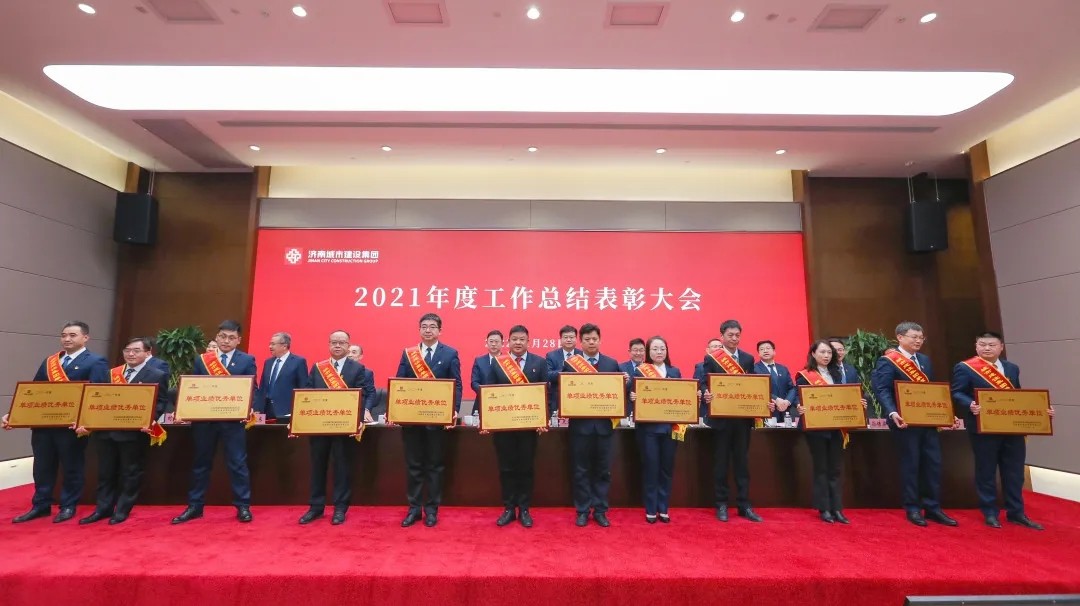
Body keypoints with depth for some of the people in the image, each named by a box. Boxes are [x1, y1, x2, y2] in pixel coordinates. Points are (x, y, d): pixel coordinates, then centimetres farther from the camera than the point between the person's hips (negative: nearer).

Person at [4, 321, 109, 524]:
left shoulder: (96, 362, -7)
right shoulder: (49, 362, 15)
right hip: (42, 422, 6)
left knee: (72, 467, 7)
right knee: (42, 467, 15)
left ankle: (68, 507, 20)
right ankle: (40, 506, 28)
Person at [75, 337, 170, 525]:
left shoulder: (157, 375, -3)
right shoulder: (111, 374, 14)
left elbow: (160, 402, -9)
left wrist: (150, 421, -25)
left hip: (134, 432, -5)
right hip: (106, 430, 6)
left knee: (130, 473, 5)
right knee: (105, 472, 14)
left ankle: (122, 511, 17)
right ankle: (103, 509, 26)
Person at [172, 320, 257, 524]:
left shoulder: (247, 360, 1)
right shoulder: (201, 360, 9)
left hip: (233, 419, -3)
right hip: (204, 418, 3)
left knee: (237, 463, 2)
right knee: (201, 463, 13)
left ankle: (243, 506, 10)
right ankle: (195, 506, 26)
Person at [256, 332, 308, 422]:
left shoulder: (299, 361, -3)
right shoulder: (268, 362, 16)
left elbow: (303, 388, -6)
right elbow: (262, 388, 17)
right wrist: (258, 409, 8)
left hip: (287, 412, -6)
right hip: (267, 410, 6)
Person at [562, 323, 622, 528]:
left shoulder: (612, 363, 6)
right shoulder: (570, 363, 1)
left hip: (604, 423, 2)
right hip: (580, 424, -1)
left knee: (603, 470, 10)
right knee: (581, 470, 8)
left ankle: (600, 511, 23)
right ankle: (583, 511, 21)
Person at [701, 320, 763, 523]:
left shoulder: (748, 358, 9)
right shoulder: (711, 358, -2)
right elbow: (704, 384, -7)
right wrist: (707, 395, -28)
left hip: (743, 417, 3)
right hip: (721, 417, -3)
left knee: (742, 461, 9)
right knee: (721, 461, 6)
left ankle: (744, 505, 18)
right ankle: (721, 504, 16)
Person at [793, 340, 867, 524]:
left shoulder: (836, 374, 14)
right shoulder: (804, 375, -4)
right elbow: (798, 397, -10)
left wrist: (859, 403, -2)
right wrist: (800, 407, -30)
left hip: (836, 427, 5)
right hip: (816, 427, -5)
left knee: (836, 468, 7)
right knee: (821, 468, 2)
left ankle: (837, 509, 13)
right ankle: (824, 509, 9)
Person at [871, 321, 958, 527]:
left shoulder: (924, 359, 15)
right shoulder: (888, 361, -10)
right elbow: (882, 390, -18)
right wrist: (893, 413, -32)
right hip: (906, 421, -7)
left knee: (934, 464, 9)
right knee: (910, 465, 3)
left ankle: (933, 508, 21)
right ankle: (912, 509, 15)